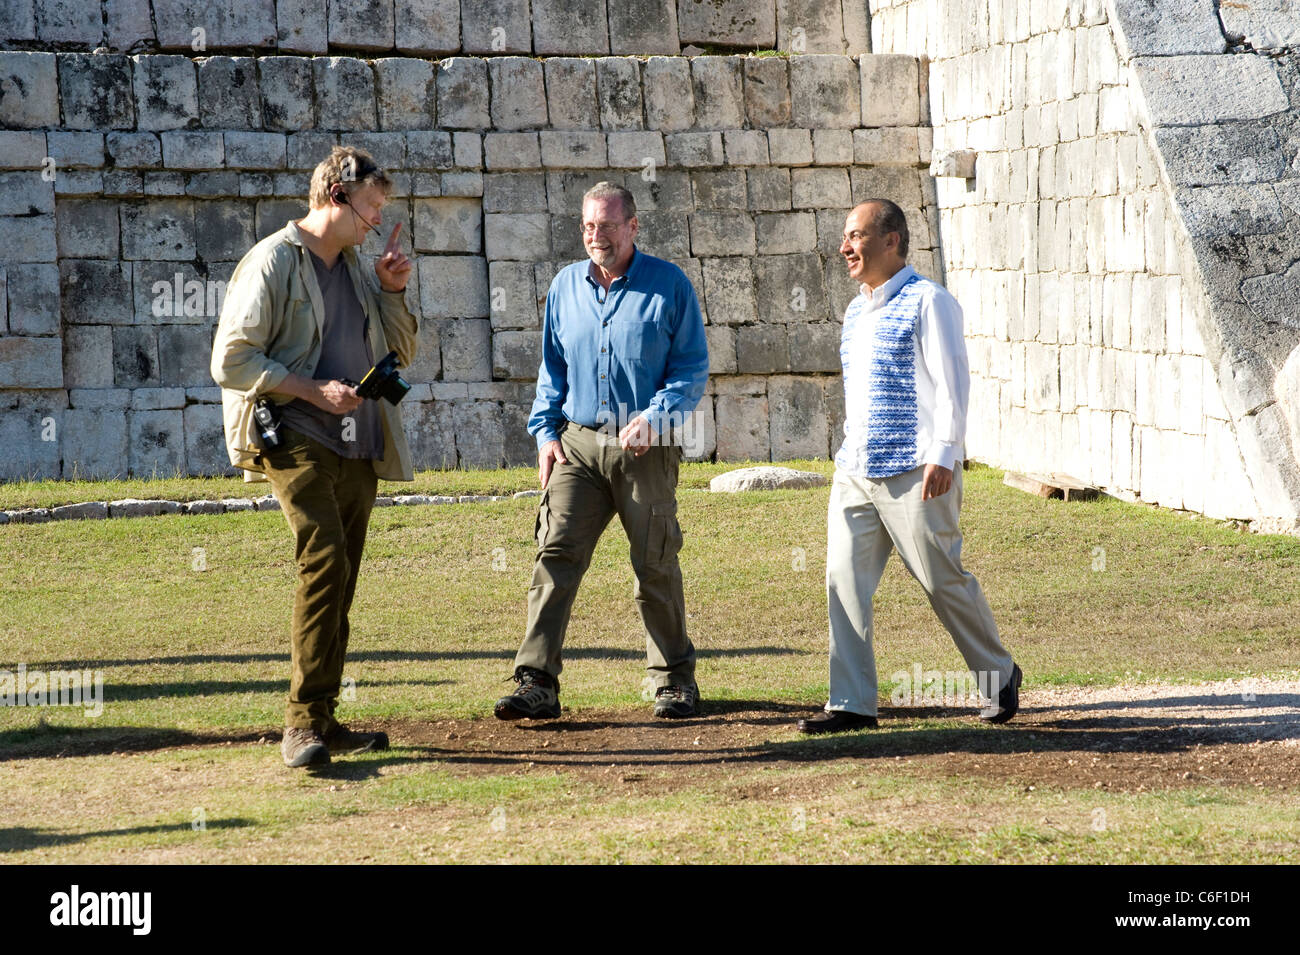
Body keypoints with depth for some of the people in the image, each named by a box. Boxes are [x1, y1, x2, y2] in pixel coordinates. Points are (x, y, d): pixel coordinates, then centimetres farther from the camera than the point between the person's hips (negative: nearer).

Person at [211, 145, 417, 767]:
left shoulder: (355, 268, 18)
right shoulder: (272, 263, -5)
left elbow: (399, 353, 26)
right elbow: (230, 361, -9)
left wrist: (392, 293, 9)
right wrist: (312, 390, -16)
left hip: (357, 448, 8)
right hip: (297, 443, -8)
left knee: (338, 582, 7)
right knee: (324, 561, -21)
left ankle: (322, 721, 13)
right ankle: (303, 721, -20)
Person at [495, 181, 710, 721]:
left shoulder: (669, 285, -1)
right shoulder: (566, 286, 11)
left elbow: (692, 368, -1)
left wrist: (655, 416, -17)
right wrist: (546, 433, 7)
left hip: (645, 449, -3)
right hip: (578, 444, 3)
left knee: (656, 567, 4)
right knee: (556, 555, -10)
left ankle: (675, 680, 19)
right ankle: (536, 684, -13)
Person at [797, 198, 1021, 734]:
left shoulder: (927, 302, -6)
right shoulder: (856, 313, 17)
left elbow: (951, 382, -11)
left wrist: (943, 457, -19)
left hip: (912, 472, -7)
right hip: (855, 471, 7)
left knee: (942, 580, 0)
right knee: (844, 580, -2)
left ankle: (999, 676, 20)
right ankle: (852, 703, 0)